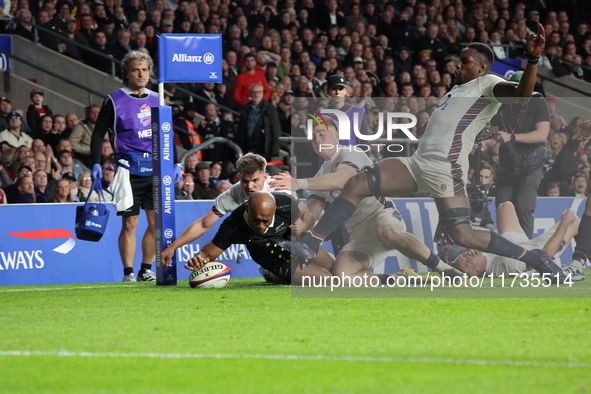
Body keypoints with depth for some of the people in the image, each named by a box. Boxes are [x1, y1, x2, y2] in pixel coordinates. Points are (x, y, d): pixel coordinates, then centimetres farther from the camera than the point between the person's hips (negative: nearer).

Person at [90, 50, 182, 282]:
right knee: (130, 223, -5)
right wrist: (96, 164, -8)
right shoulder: (114, 101, 0)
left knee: (156, 222, 2)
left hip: (156, 167, 4)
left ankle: (146, 270, 14)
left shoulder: (156, 100, 14)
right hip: (129, 167, -4)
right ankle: (128, 273, 1)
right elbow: (98, 134, 2)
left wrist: (175, 163, 14)